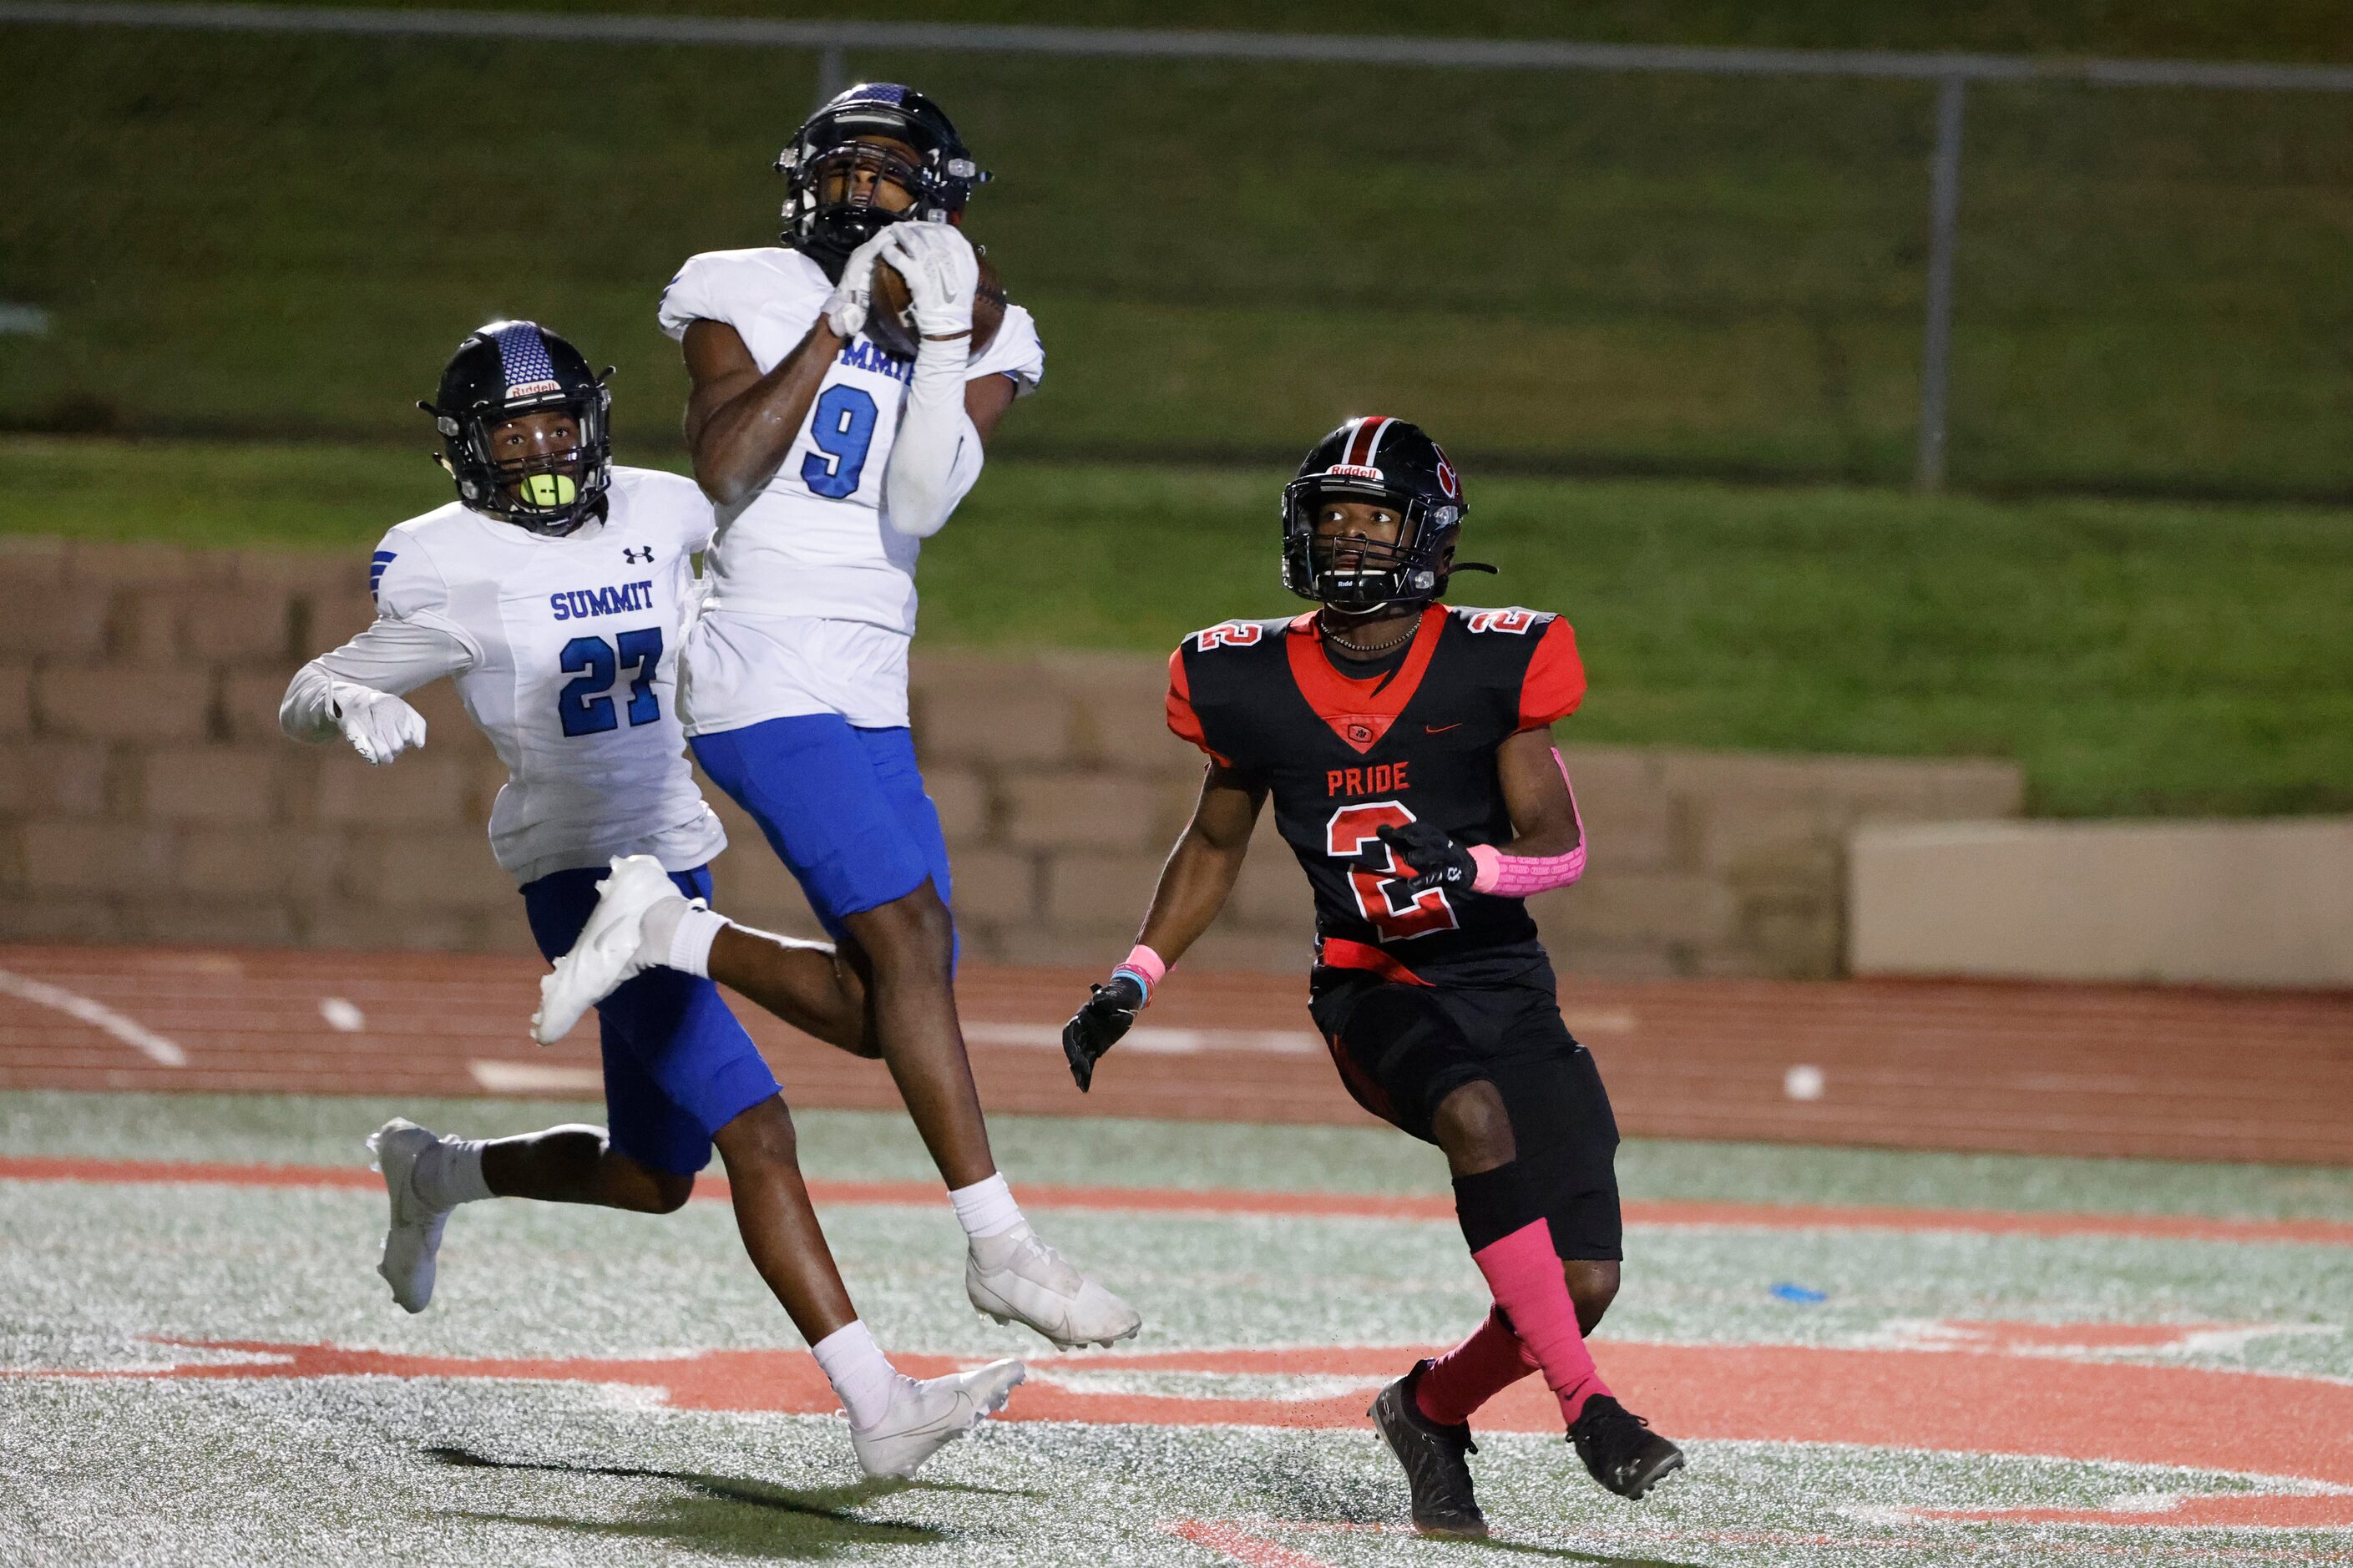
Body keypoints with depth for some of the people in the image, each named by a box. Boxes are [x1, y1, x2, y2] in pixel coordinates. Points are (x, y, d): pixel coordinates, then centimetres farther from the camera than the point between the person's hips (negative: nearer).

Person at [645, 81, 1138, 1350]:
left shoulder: (979, 341, 9)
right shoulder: (748, 297, 1)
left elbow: (917, 507, -6)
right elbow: (722, 472, -14)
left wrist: (945, 341, -15)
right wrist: (836, 328, -15)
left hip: (870, 695, 6)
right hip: (764, 674, -6)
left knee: (897, 981, 3)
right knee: (908, 936, -17)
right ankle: (999, 1244, -18)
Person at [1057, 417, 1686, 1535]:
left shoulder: (1487, 667, -6)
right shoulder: (1255, 684, 0)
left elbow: (1560, 844, -7)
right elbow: (1214, 847, 16)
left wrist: (1467, 869, -28)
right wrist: (1131, 984, 9)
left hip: (1503, 983, 1)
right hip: (1373, 990, -1)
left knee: (1584, 1283, -8)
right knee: (1477, 1114, -35)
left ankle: (1431, 1408, 21)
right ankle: (1586, 1406, -28)